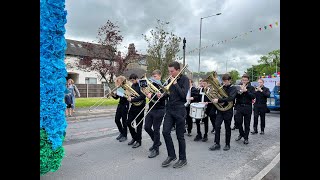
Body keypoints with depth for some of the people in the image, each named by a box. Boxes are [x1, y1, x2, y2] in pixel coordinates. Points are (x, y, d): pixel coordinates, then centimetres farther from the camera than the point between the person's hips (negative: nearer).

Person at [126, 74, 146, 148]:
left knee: (138, 125, 2)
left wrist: (132, 99, -23)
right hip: (133, 106, 8)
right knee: (129, 122, 10)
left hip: (139, 107, -8)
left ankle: (138, 141, 17)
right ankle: (134, 137, 30)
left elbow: (142, 96, -24)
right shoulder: (133, 85, 11)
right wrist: (129, 97, -1)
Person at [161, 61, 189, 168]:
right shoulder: (170, 79, 10)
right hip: (170, 108, 6)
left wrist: (175, 83, -17)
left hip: (179, 110, -6)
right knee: (165, 132, 0)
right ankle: (171, 155, 19)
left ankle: (182, 159, 20)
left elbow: (183, 95, -19)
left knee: (180, 135, 3)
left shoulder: (184, 79, -8)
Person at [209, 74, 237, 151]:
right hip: (220, 110, 4)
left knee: (227, 128, 7)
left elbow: (231, 98, -23)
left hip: (228, 110, -3)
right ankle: (217, 143, 5)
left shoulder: (233, 88, -6)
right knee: (217, 126, -4)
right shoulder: (221, 87, 7)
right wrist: (215, 100, -8)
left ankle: (227, 144, 21)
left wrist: (219, 100, -28)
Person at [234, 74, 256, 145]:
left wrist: (246, 91, -17)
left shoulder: (251, 88, 4)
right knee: (238, 122, 0)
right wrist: (240, 91, -16)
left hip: (247, 107, -1)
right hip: (239, 106, 1)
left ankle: (246, 138, 18)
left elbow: (253, 97, -9)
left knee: (247, 124, 5)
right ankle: (241, 134, 26)